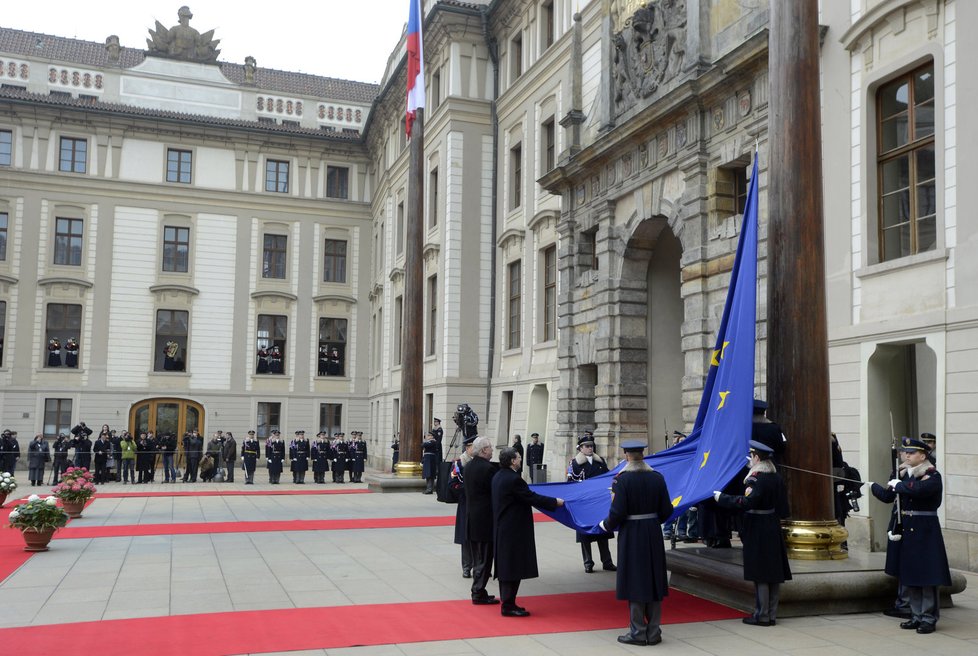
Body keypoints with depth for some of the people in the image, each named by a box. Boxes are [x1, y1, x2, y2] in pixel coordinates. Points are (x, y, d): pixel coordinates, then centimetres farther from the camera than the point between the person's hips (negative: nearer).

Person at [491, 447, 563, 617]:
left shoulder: (498, 476, 8)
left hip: (502, 529, 10)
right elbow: (531, 498, -18)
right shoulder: (513, 479, -21)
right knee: (513, 566, -3)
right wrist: (555, 502, -8)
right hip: (514, 530, -10)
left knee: (505, 565, 14)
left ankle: (507, 603, 22)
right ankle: (508, 606, 2)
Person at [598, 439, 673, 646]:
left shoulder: (623, 479, -15)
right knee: (653, 580, 12)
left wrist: (605, 524, 4)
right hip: (653, 534, 4)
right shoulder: (657, 477, -1)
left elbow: (618, 512, -16)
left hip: (631, 535, -4)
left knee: (635, 580, 5)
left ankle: (638, 632, 10)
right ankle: (653, 632, 18)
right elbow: (666, 510, 3)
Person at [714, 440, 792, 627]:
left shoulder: (756, 478, -18)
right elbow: (783, 508, 12)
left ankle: (762, 616, 5)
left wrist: (721, 497, -22)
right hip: (774, 531, 8)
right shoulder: (776, 477, 7)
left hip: (757, 531, -8)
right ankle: (772, 615, 18)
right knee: (773, 573, 11)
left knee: (760, 575, -1)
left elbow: (746, 502, -28)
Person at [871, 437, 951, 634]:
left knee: (927, 576, -2)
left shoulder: (933, 476, -11)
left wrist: (898, 485, -16)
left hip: (925, 532, -7)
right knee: (909, 577, 12)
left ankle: (929, 619, 7)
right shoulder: (903, 474, 10)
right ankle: (917, 616, 23)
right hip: (905, 529, 7)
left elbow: (918, 489, -30)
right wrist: (871, 486, 4)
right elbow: (888, 497, 9)